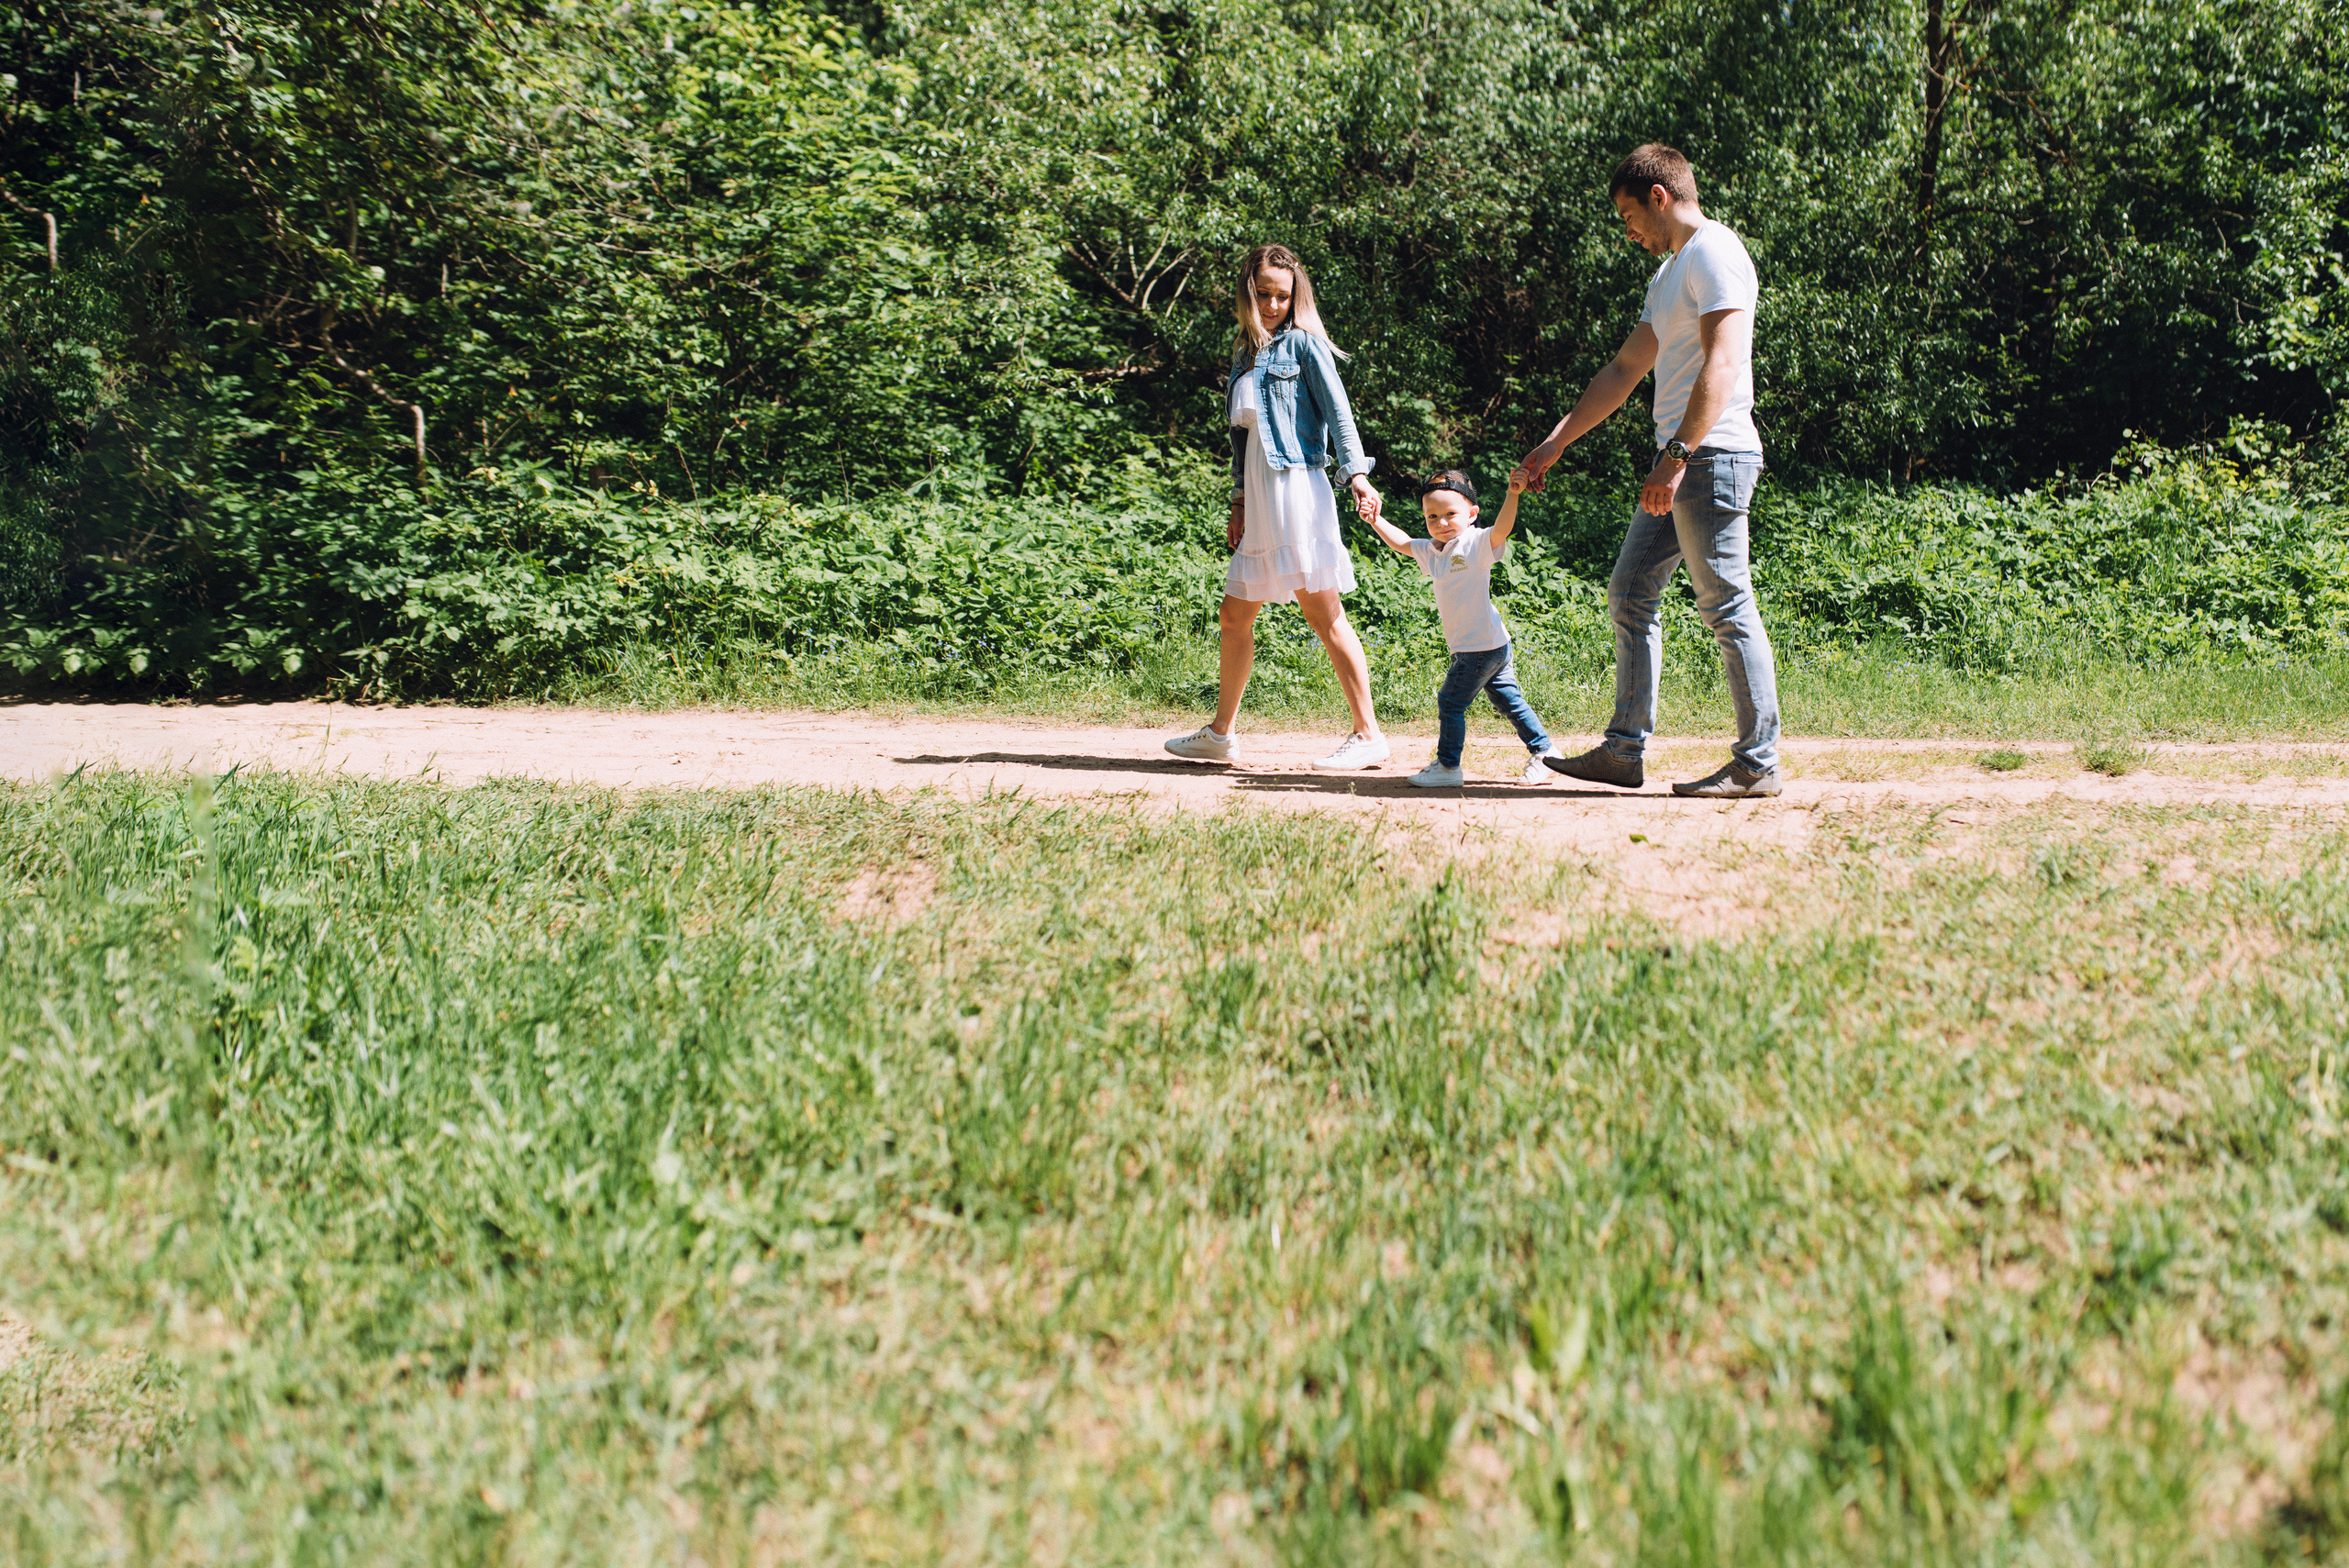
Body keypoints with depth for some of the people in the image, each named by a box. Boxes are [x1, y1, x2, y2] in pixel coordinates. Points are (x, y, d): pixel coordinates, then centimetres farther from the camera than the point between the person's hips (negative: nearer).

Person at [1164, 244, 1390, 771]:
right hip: (1259, 501, 8)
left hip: (1297, 487, -7)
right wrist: (1239, 504, 21)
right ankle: (1220, 733, 22)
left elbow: (1338, 412, -7)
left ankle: (1368, 734, -6)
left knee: (1324, 614, -9)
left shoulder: (1303, 342, 1)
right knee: (1235, 616, 11)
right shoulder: (1245, 354, 20)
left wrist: (1357, 475, -19)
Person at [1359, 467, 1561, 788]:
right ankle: (1544, 751, 19)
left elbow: (1501, 529, -32)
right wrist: (1375, 520, 17)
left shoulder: (1475, 544, -14)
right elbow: (1401, 542, 25)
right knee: (1510, 701, 13)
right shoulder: (1431, 550, 11)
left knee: (1450, 702, -1)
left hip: (1480, 647, -9)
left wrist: (1513, 495, -46)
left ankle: (1447, 767, 8)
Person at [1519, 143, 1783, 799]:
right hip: (1681, 461, 10)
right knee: (1630, 597, 9)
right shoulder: (1671, 270, 23)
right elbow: (1625, 369, 27)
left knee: (1728, 609, -8)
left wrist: (1678, 455, -26)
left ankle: (1757, 765, -3)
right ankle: (1624, 751, 12)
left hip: (1712, 456, -10)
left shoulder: (1715, 254, -9)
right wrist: (1556, 442, 26)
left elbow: (1723, 364, -20)